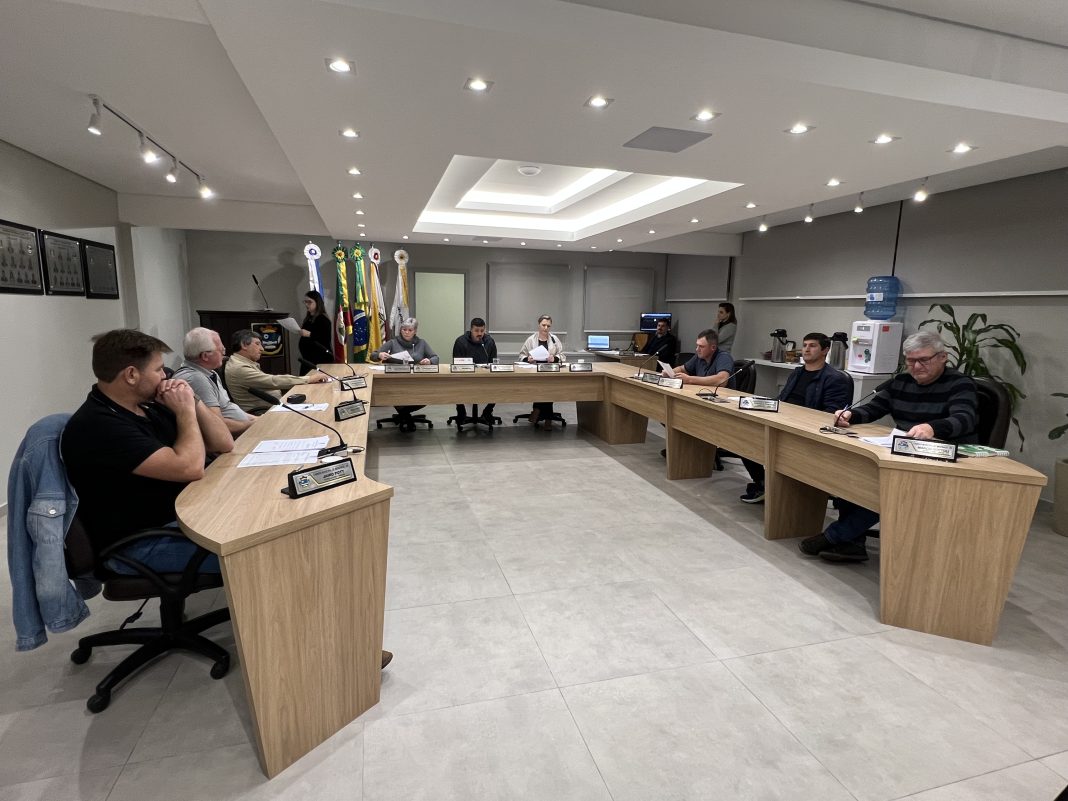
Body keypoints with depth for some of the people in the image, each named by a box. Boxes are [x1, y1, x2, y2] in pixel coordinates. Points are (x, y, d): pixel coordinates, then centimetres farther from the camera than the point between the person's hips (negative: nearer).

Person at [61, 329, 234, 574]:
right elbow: (189, 468, -28)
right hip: (138, 544, -9)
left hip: (180, 515, 9)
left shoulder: (148, 405, 7)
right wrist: (186, 411, -13)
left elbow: (223, 444, 9)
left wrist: (193, 401, -5)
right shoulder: (98, 426, -20)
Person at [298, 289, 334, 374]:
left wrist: (309, 334, -27)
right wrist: (299, 331, 9)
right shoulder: (308, 318, 15)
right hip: (308, 358, 8)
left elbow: (326, 340, -20)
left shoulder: (323, 320, -10)